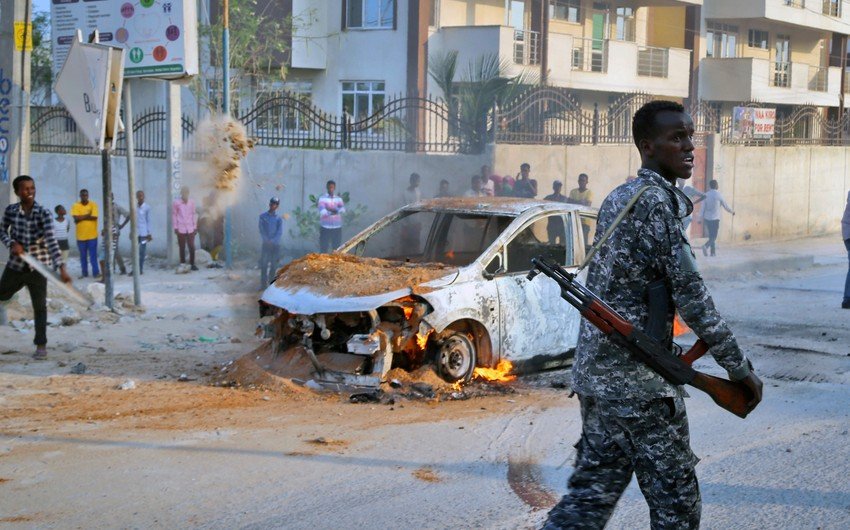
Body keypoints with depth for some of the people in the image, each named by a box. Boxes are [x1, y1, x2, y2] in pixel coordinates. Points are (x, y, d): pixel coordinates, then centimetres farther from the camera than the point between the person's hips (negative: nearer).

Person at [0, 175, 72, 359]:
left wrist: (61, 267, -31)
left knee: (40, 306, 1)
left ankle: (41, 345, 9)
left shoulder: (44, 213, -13)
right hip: (15, 265, 3)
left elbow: (51, 240, -21)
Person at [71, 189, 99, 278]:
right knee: (83, 255, 9)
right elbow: (76, 218, -13)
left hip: (92, 234, -1)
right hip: (81, 235, 1)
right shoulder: (75, 206, -1)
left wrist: (81, 217, -10)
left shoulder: (93, 205, -1)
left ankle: (96, 272, 2)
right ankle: (84, 273, 16)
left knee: (93, 255, -1)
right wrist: (87, 215, -11)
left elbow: (94, 217, -13)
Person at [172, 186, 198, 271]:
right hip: (181, 229, -2)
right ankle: (182, 264, 11)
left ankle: (192, 264, 8)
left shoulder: (191, 202, 5)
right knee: (182, 248, 4)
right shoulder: (176, 203, -1)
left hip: (190, 229, 2)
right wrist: (175, 227, -2)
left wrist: (195, 226, 8)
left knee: (192, 247, -2)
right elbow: (174, 215, 2)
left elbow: (194, 214, 10)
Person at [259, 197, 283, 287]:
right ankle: (264, 282, -4)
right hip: (266, 243, 0)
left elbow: (280, 232, -3)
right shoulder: (263, 216, 3)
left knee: (274, 264, 3)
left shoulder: (279, 218, 3)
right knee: (264, 263, -6)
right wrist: (267, 240, -11)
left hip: (276, 244, 0)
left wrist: (272, 241, -14)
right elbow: (261, 230, -1)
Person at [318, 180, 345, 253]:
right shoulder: (322, 199, -1)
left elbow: (342, 210, -10)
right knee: (324, 249, -2)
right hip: (325, 227, -3)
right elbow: (322, 212, -17)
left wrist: (329, 209, -20)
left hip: (337, 228, 3)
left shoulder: (339, 199, 8)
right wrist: (334, 211, -13)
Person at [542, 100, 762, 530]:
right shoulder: (657, 202, -15)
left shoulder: (616, 199, 14)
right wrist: (738, 366, -12)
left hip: (594, 370, 9)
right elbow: (690, 292, -18)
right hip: (640, 381, -9)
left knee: (593, 488, 12)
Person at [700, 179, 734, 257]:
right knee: (713, 236, -4)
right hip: (715, 218, -5)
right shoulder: (718, 195, -9)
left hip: (707, 218, 5)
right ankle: (706, 246, -29)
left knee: (711, 236, 16)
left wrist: (702, 217, 9)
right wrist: (732, 211, 17)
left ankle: (713, 252, 18)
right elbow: (725, 206, 0)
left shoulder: (706, 195, 2)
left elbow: (703, 207, 3)